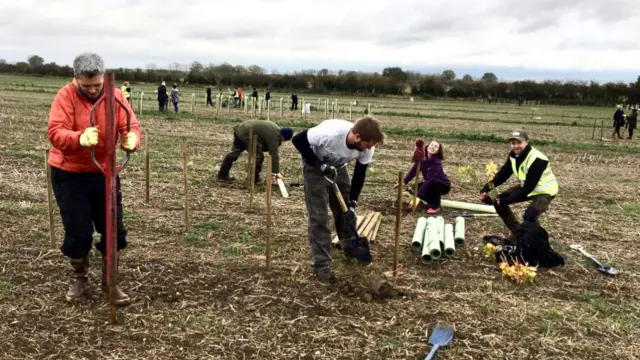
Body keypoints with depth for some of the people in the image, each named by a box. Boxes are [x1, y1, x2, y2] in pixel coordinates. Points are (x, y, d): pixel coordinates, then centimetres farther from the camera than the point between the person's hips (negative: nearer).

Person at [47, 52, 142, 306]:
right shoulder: (65, 96, -15)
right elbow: (55, 132, -26)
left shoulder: (116, 96, -6)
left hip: (104, 172, 3)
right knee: (77, 231, 4)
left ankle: (109, 281, 23)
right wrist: (80, 138, -47)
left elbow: (131, 126, -12)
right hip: (69, 175, -3)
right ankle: (79, 278, 30)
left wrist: (132, 139, -37)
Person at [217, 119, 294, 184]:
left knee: (235, 152, 19)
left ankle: (222, 174, 29)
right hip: (246, 134, -10)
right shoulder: (274, 136, -17)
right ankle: (255, 178, 5)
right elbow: (274, 155, -16)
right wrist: (277, 172, -12)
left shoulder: (276, 129, 10)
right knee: (258, 155, -5)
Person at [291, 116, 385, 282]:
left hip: (338, 168, 5)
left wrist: (352, 202, -14)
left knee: (346, 208, 9)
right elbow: (298, 140, -29)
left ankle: (350, 247, 34)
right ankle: (321, 265, -2)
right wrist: (320, 165, -33)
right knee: (318, 214, -9)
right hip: (315, 166, -5)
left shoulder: (367, 148, -24)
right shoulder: (330, 133, -41)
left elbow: (359, 175, -8)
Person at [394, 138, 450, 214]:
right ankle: (432, 201, 9)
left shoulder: (437, 162, -32)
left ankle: (435, 207, -18)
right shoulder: (423, 158, -13)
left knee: (435, 182, -37)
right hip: (431, 184, 6)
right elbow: (414, 170, -5)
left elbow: (429, 179, -40)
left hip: (444, 185, -6)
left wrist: (418, 197, -46)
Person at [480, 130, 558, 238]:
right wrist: (486, 188, -21)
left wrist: (506, 200, -32)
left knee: (529, 216, -31)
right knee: (498, 201, 0)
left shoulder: (537, 160, -32)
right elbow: (503, 174, -5)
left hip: (544, 190, -8)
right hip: (526, 186, 8)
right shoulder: (514, 155, -7)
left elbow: (529, 187, -31)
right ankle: (516, 232, 15)